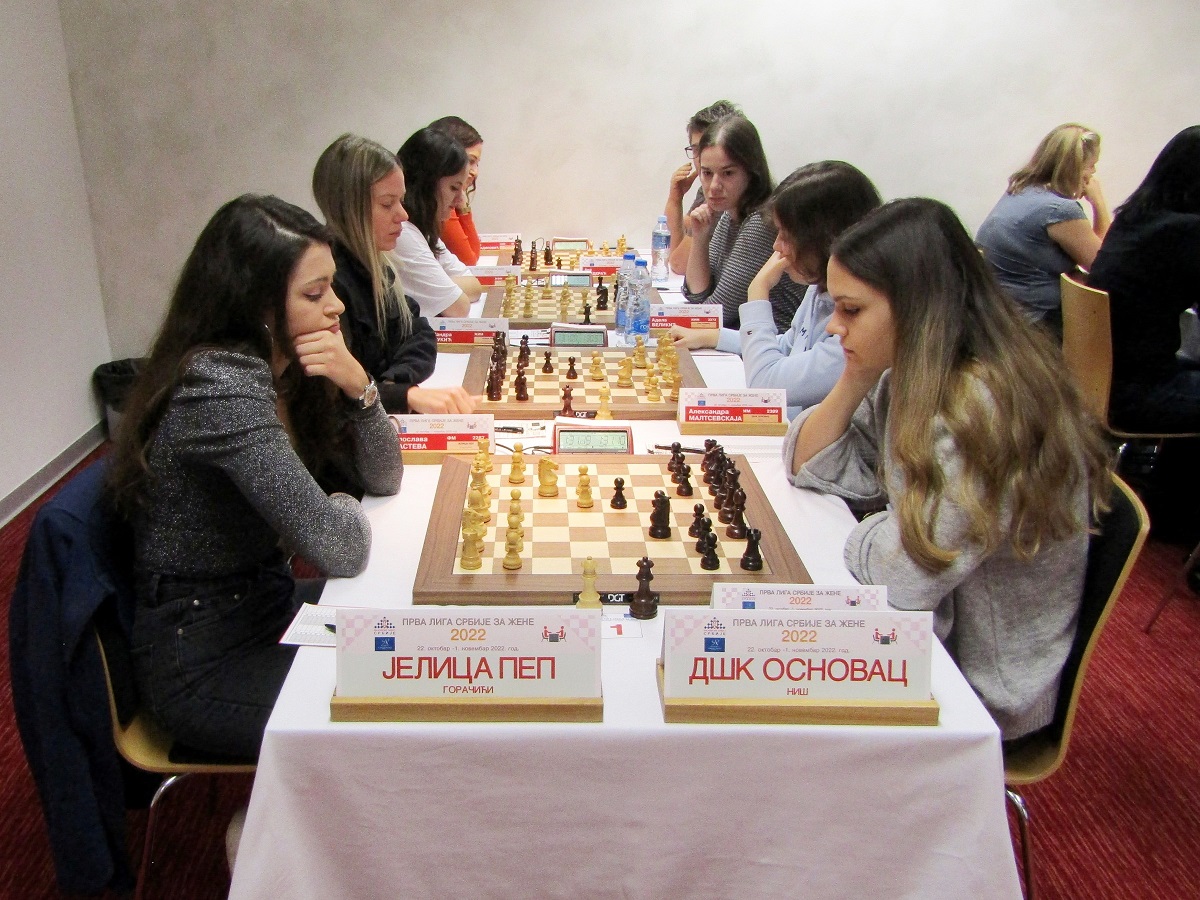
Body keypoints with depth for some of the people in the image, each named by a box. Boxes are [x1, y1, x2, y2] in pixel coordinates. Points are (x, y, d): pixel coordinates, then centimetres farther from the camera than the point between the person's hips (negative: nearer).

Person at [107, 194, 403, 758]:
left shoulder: (280, 369, -1)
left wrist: (357, 387, -13)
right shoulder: (220, 385, -27)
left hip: (265, 606, 8)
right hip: (203, 666, -8)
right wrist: (342, 506, -6)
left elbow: (382, 478, 3)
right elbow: (338, 548, -29)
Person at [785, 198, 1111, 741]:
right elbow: (813, 467, 4)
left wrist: (864, 536, -10)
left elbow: (904, 573, -31)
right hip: (931, 630, 8)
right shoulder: (911, 380, -1)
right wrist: (856, 379, -10)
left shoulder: (990, 405, -29)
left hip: (987, 686, -7)